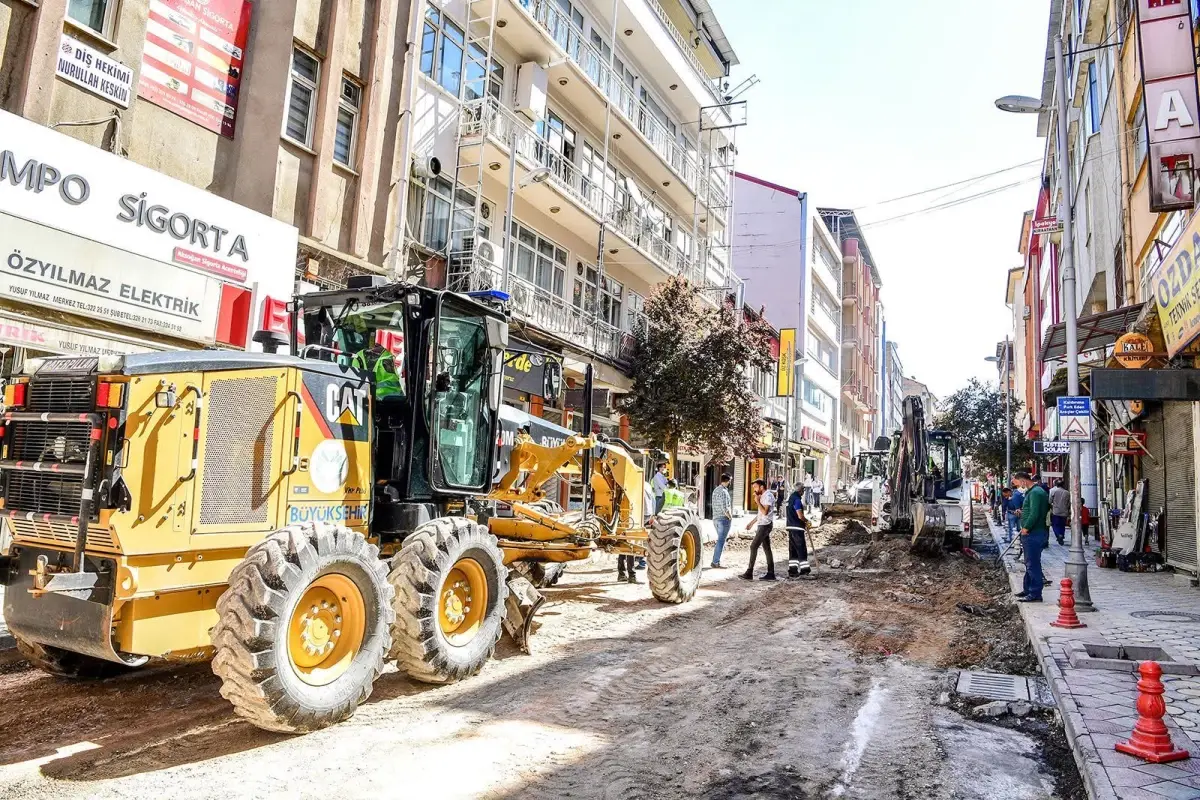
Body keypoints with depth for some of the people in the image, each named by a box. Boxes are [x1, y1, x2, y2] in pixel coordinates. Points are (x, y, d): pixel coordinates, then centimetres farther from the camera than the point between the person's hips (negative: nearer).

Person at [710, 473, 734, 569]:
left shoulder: (715, 490, 11)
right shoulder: (723, 492, -17)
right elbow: (725, 508, -22)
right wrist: (730, 517, -7)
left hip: (716, 518, 9)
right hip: (724, 519, -9)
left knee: (721, 540, 18)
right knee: (721, 541, -3)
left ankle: (716, 561, 19)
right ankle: (715, 563, -1)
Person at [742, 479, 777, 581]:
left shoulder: (768, 496, -14)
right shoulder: (763, 496, 17)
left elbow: (765, 512, -24)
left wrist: (757, 501, -17)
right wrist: (752, 522, 25)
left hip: (765, 525, -10)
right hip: (762, 525, 10)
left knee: (753, 547, -10)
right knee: (767, 549, 9)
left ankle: (749, 573, -10)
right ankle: (770, 573, 11)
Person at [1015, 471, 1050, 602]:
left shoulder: (1035, 492, -17)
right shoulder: (1032, 491, 17)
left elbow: (1034, 514, -24)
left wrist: (1026, 528, -16)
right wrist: (1021, 512, 13)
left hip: (1034, 534, -11)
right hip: (1031, 534, 11)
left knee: (1033, 564, -6)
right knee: (1030, 563, 19)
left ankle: (1035, 594, -2)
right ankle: (1028, 590, 29)